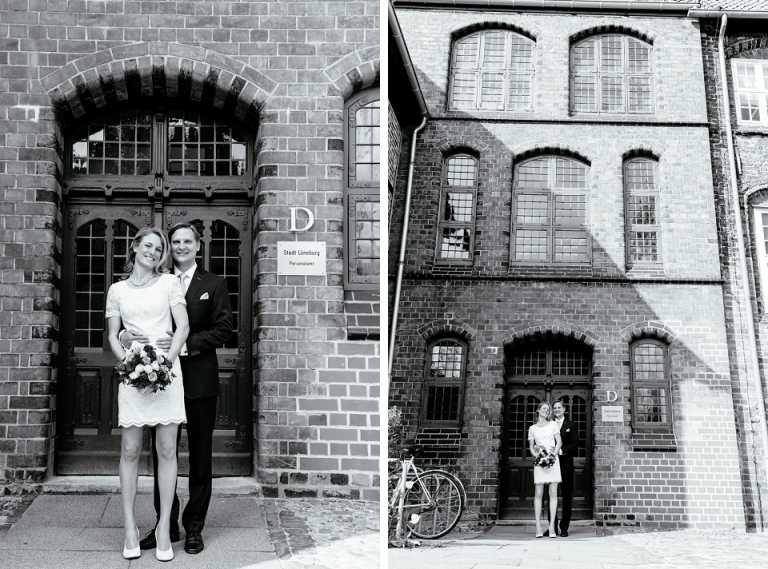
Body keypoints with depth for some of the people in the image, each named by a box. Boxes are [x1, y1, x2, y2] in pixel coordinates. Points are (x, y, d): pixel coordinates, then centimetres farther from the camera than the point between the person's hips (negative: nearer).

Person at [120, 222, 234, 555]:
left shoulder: (213, 285, 3)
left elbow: (223, 329, -6)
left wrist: (185, 343, -18)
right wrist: (125, 335, -17)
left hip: (199, 380, -2)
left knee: (200, 456, 5)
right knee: (162, 453, 8)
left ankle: (194, 527, 16)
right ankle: (165, 524, 19)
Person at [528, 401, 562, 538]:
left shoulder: (552, 424, 10)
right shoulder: (532, 428, 12)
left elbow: (559, 442, 4)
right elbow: (531, 447, 12)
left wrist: (553, 455, -10)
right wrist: (537, 456, -7)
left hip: (553, 460, 0)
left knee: (553, 494, -4)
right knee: (538, 494, -4)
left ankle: (552, 527, -5)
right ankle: (538, 527, -4)